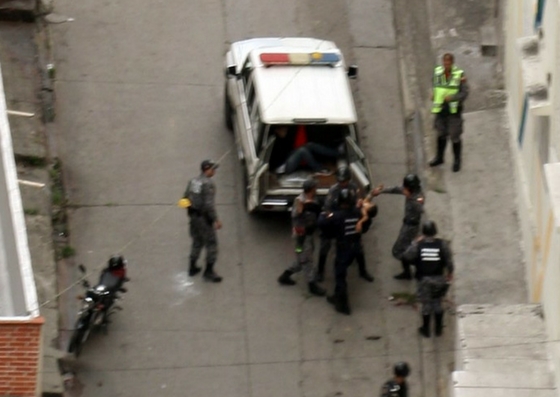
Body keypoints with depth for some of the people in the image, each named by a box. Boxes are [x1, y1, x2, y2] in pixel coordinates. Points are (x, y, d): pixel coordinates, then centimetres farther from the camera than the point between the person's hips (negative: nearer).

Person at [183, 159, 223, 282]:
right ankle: (208, 271, 2)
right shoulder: (208, 184, -20)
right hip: (204, 217, -8)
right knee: (211, 243, 1)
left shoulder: (193, 181, 6)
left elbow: (185, 198, 11)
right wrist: (216, 220, -20)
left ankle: (192, 267, 31)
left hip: (193, 216, 8)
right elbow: (209, 204, -25)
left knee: (197, 241, 23)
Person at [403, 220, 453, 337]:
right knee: (437, 303, 18)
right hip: (438, 278, 1)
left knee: (426, 304, 14)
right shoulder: (441, 244, -15)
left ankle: (426, 329, 25)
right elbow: (449, 260, -9)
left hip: (424, 278, -1)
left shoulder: (418, 245, -18)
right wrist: (450, 272, 9)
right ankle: (438, 329, 29)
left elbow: (407, 256, -10)